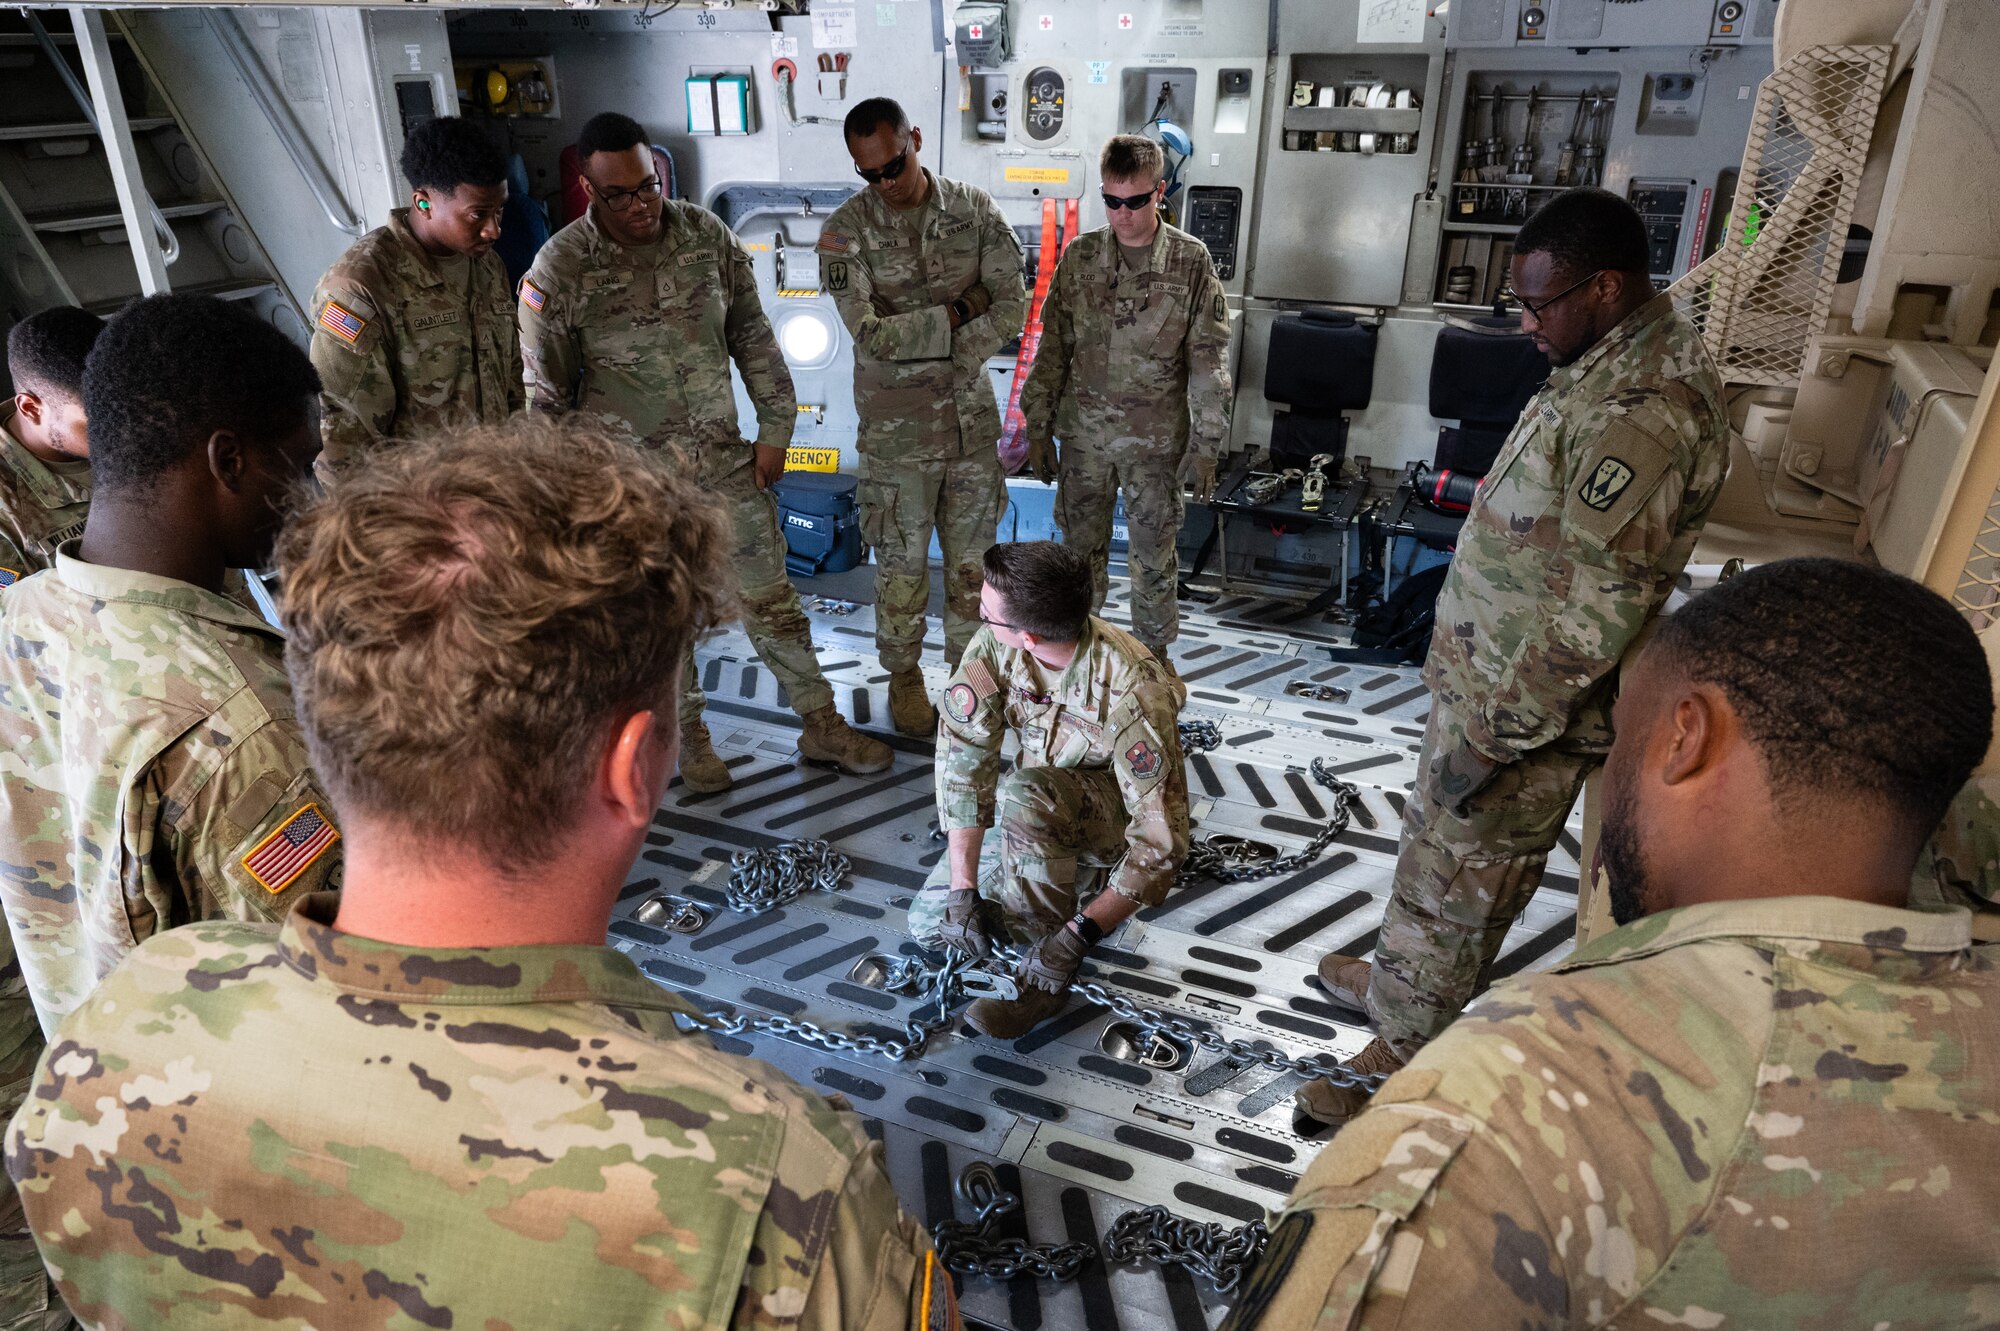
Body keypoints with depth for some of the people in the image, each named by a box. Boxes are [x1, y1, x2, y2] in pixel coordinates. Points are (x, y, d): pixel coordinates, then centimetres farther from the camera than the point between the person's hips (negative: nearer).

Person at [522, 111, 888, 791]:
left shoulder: (706, 233, -4)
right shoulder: (560, 270, -12)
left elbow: (752, 336, 5)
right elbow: (545, 394, -5)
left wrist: (775, 428, 3)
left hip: (722, 455, 3)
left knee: (770, 594, 9)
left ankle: (822, 726, 23)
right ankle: (689, 733, 34)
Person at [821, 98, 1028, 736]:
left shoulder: (973, 209, -1)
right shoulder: (846, 230, -10)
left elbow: (1012, 305, -6)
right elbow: (870, 333, -18)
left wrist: (949, 362, -16)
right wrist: (956, 311, -13)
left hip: (972, 413, 3)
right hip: (896, 427, -2)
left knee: (971, 551, 13)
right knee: (903, 559, 9)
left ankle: (968, 662, 31)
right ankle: (904, 675, 29)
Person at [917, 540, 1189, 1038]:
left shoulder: (1131, 694, -35)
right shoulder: (993, 646, -21)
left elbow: (1162, 839, -33)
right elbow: (962, 758, -21)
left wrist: (1079, 937, -37)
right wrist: (962, 889, -27)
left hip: (1119, 817, -6)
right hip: (1041, 824, 6)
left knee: (1026, 792, -38)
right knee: (931, 921, -2)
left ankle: (1046, 977, -20)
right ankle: (1079, 881, 12)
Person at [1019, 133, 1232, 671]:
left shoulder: (1191, 262, -7)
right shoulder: (1079, 257, -1)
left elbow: (1209, 362, -5)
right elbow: (1052, 349, 4)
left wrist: (1205, 447, -8)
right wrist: (1038, 429, 2)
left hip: (1157, 440, -2)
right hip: (1084, 434, 2)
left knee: (1155, 553, 10)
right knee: (1081, 547, 12)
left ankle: (1154, 650, 29)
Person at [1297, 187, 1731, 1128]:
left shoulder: (1640, 412, -28)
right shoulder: (1617, 361, 6)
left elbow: (1595, 614, -29)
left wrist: (1496, 735, -22)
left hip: (1530, 705, -10)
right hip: (1488, 674, 10)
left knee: (1456, 880, 6)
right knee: (1435, 846, 25)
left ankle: (1403, 1056, 25)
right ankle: (1401, 980, 46)